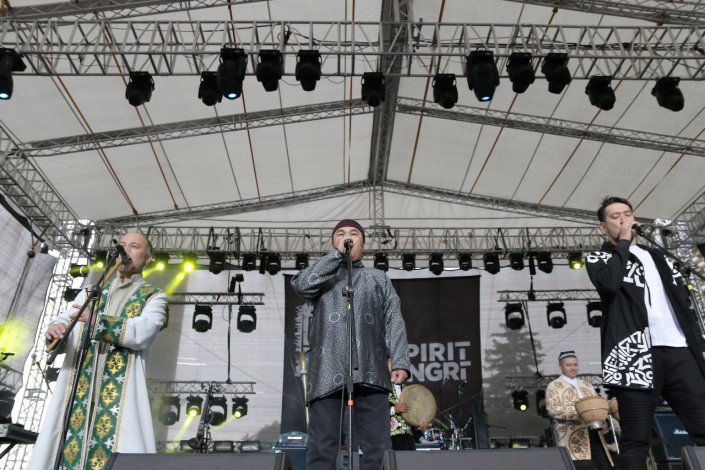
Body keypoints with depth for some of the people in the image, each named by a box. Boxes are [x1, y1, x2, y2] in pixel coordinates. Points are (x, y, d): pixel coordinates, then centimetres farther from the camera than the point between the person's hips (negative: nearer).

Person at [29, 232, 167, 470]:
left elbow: (142, 333, -12)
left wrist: (98, 321, -21)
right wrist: (55, 329, -13)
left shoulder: (154, 297, 5)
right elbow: (63, 321, 9)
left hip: (121, 392, -4)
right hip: (77, 387, 4)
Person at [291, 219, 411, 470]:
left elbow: (394, 322, 11)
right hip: (329, 372, -1)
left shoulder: (379, 279, 22)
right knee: (322, 446, -3)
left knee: (376, 445, 0)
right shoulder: (322, 276, 21)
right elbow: (301, 285, -4)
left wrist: (400, 362, -4)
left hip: (370, 372, 1)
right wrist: (337, 254, 0)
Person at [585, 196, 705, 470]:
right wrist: (624, 242, 0)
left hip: (680, 351, 4)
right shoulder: (599, 258, 12)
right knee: (636, 439, -4)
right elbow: (609, 283, -13)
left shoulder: (659, 257, 26)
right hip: (636, 353, -4)